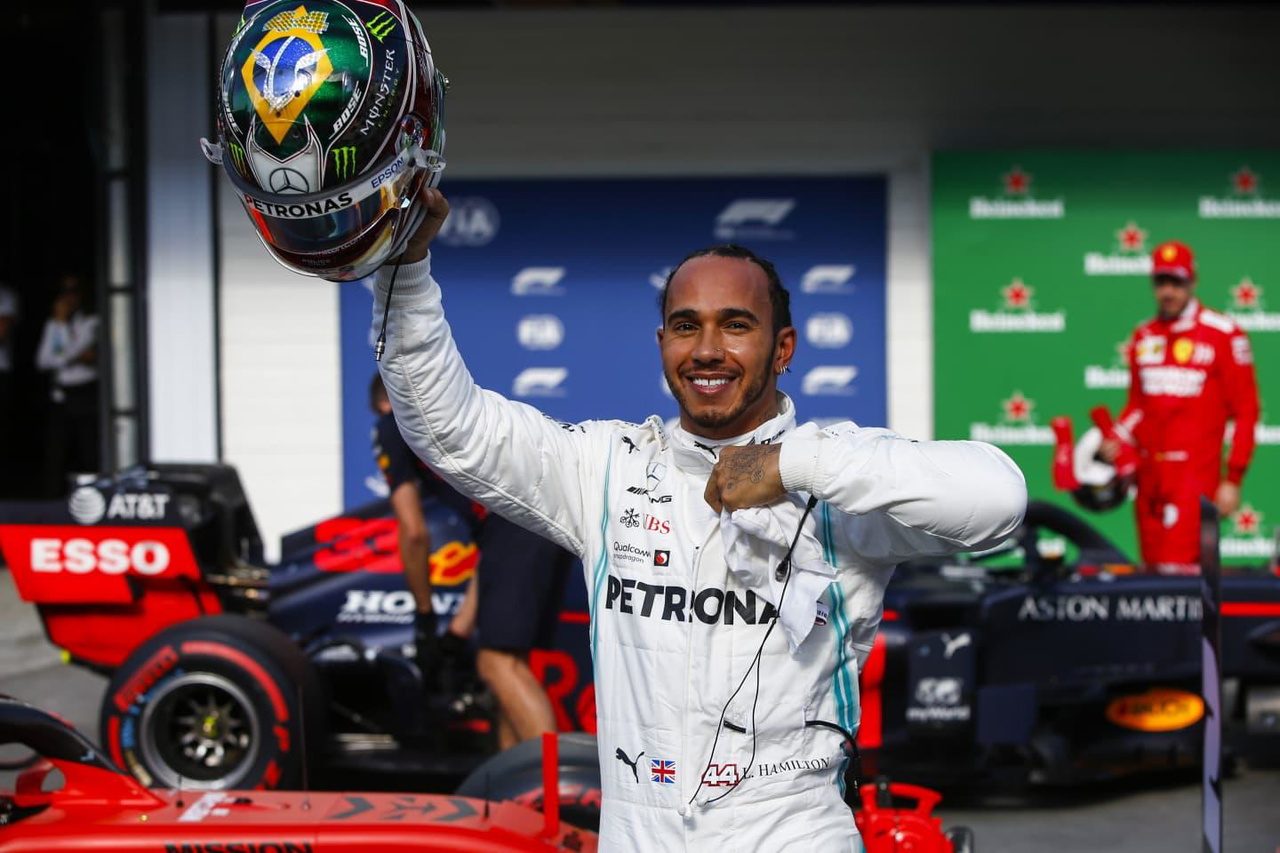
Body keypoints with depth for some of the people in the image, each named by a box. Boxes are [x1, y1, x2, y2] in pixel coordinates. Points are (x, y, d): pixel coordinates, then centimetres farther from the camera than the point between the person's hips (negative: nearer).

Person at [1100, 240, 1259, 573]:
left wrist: (1234, 479, -7)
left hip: (1195, 472, -6)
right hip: (1148, 473, 6)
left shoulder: (1223, 335, -3)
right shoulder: (1143, 337, 14)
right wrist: (1117, 442, 5)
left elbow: (1245, 410, -3)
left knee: (1178, 567, -17)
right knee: (1153, 567, 6)